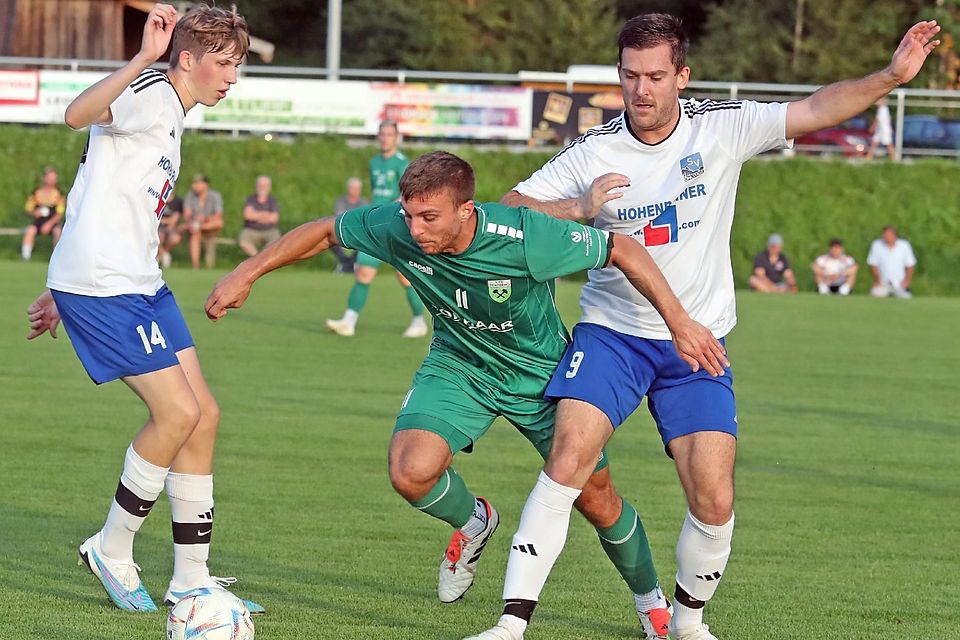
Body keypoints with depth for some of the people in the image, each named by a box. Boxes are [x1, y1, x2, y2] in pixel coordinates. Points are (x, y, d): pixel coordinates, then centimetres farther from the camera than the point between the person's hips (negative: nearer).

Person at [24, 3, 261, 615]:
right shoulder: (152, 94, -10)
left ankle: (191, 580, 12)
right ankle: (112, 549, 5)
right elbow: (78, 114, -32)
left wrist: (61, 293, 28)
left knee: (204, 415, 6)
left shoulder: (171, 116, 21)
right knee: (179, 412, -13)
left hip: (140, 285, 10)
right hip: (100, 287, -10)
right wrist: (144, 59, -42)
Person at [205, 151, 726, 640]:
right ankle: (472, 523, 14)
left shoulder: (526, 238, -35)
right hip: (458, 366, 2)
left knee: (597, 501, 4)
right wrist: (245, 275, -3)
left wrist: (679, 322, -25)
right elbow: (324, 231, -5)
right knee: (411, 473, -23)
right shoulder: (394, 228, -25)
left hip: (542, 373, -2)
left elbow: (622, 249, -23)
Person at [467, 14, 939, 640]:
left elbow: (814, 110, -8)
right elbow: (509, 212, -3)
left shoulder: (723, 128, -5)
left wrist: (892, 75, -21)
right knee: (568, 461, -20)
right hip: (611, 333, -1)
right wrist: (579, 208, -21)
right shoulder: (592, 153, -6)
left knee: (715, 501, -8)